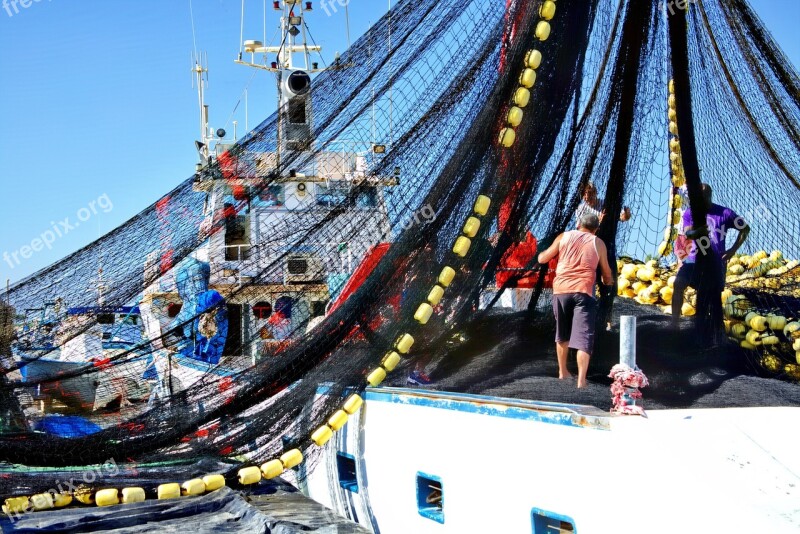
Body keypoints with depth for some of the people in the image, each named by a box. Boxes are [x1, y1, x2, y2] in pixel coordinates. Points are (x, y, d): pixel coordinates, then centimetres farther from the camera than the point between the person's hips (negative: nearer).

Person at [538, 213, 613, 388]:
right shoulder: (598, 243, 9)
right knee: (584, 336, -6)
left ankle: (562, 371, 32)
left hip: (561, 290, 2)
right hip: (584, 292, -2)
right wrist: (608, 281, 39)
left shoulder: (564, 237, 10)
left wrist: (545, 251, 35)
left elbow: (542, 259, 12)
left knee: (562, 334, 21)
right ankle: (581, 379, -18)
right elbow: (606, 273, 16)